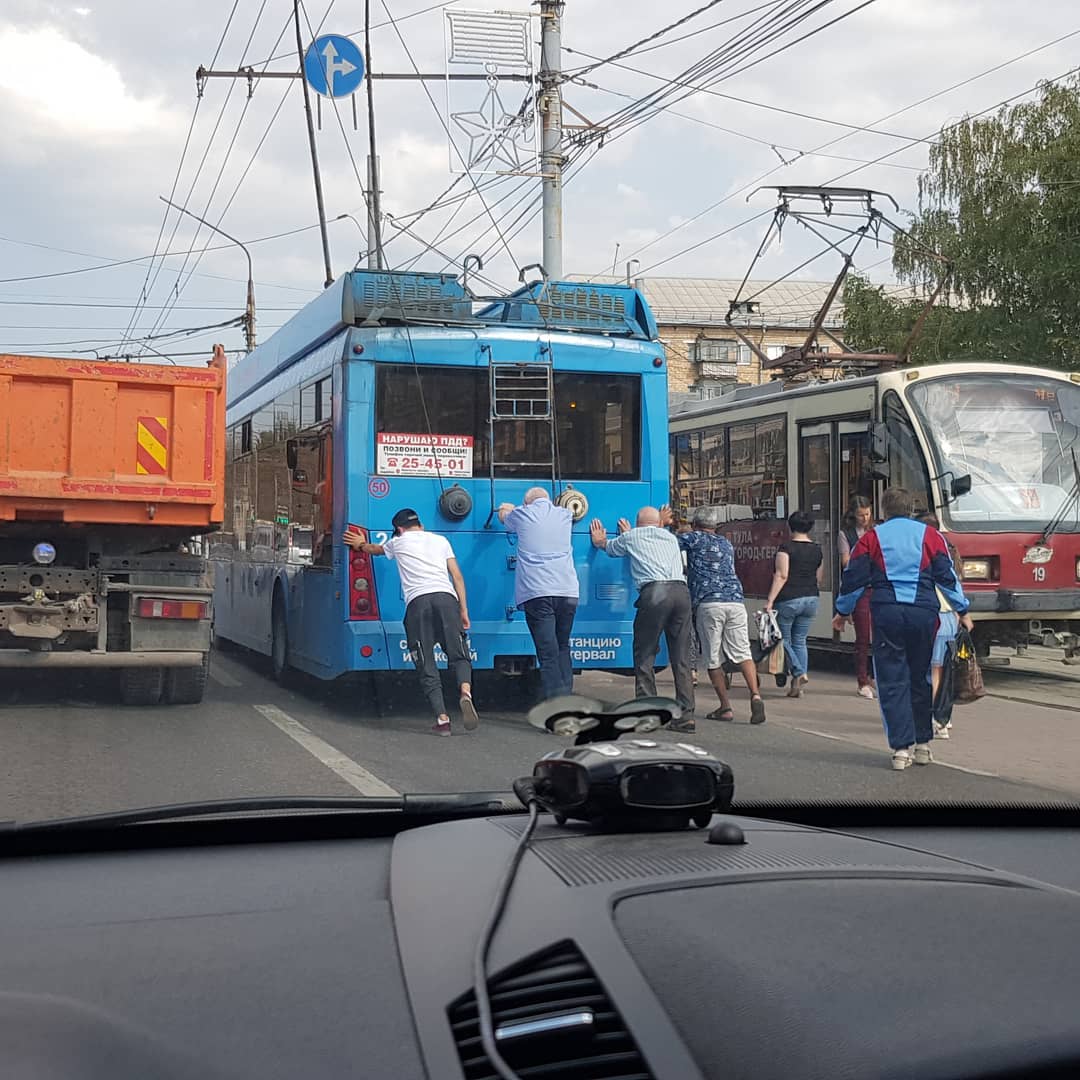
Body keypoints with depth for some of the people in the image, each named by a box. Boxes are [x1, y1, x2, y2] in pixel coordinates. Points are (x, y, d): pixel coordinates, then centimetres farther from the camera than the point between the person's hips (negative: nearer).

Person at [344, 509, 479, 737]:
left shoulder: (397, 542, 24)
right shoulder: (440, 540, 26)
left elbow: (375, 549, 47)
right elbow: (457, 576, 18)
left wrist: (361, 545, 68)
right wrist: (463, 609, 20)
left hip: (417, 600, -1)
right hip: (446, 597, 1)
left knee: (426, 665, 0)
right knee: (458, 655, 6)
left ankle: (442, 718, -11)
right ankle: (465, 691, -26)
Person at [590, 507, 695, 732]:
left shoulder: (631, 537, 20)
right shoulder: (671, 538, 30)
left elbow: (610, 548, 41)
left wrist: (600, 542, 63)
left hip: (654, 592, -4)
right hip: (681, 590, 4)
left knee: (645, 656, 4)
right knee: (681, 658, 5)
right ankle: (686, 715, 1)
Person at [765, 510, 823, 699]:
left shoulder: (786, 547, -9)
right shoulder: (817, 550, 8)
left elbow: (781, 576, -17)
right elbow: (819, 580, 14)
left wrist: (770, 600, -17)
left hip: (788, 599, -5)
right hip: (811, 599, 6)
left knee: (783, 639, 9)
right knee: (800, 641, 11)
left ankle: (798, 673, -9)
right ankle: (797, 687, 7)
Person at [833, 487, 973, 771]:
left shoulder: (872, 538, 6)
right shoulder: (930, 536, 9)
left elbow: (854, 579, 6)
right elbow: (947, 576, 7)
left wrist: (843, 612, 19)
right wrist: (963, 611, 16)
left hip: (886, 614, -1)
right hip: (924, 614, 1)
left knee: (892, 682, 1)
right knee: (921, 678, 13)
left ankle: (902, 748, -5)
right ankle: (923, 744, 18)